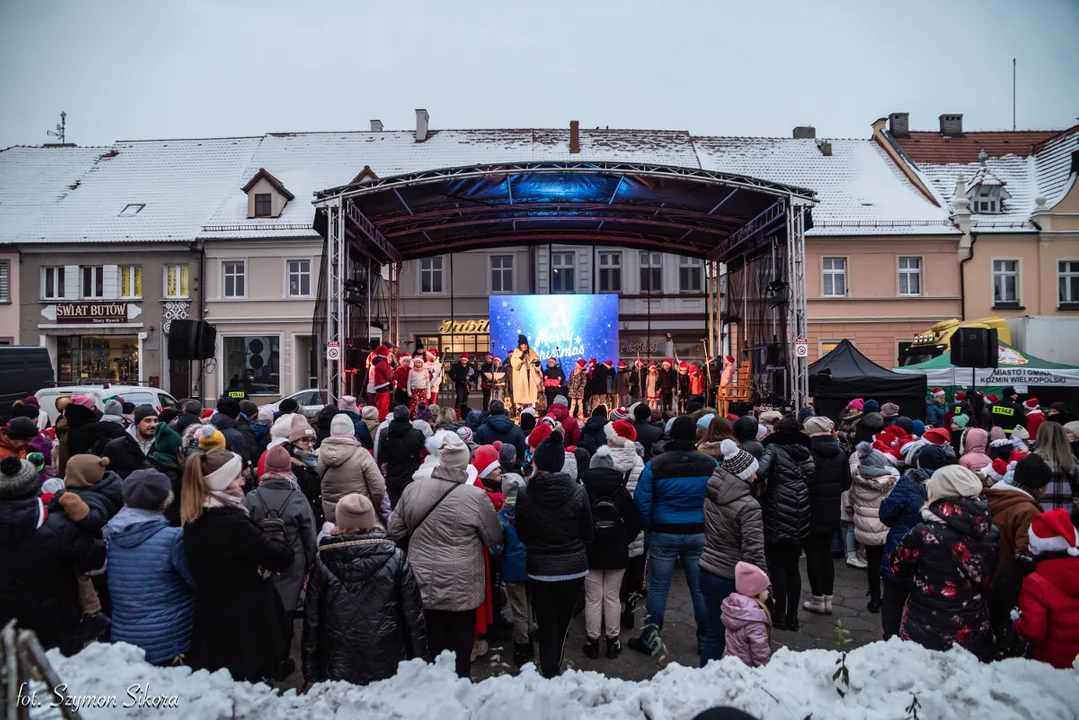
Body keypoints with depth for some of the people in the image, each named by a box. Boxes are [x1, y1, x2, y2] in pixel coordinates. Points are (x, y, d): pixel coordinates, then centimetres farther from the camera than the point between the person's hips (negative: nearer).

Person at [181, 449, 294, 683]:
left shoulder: (193, 521, 2)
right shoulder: (232, 522, -26)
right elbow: (282, 557, -23)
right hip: (245, 623, -8)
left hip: (210, 623, 8)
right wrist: (269, 541, -3)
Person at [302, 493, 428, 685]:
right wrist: (418, 659, 6)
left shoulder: (322, 561, -6)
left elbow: (312, 619, -1)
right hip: (387, 667, 0)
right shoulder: (395, 557, -8)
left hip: (338, 667, 1)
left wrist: (310, 669, 9)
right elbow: (413, 614, -4)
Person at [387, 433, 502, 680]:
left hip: (423, 585, 3)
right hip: (461, 588, -3)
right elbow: (494, 539, -4)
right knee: (460, 650, 13)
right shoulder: (476, 497, -17)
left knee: (429, 648, 18)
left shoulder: (412, 489, -6)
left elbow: (394, 532, 5)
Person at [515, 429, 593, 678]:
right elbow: (588, 534, -3)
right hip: (574, 568, 1)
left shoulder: (524, 494, -15)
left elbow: (522, 536, -2)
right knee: (562, 626, 21)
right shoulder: (578, 492, -14)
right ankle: (555, 670, 39)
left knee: (547, 629, 11)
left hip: (540, 570, -1)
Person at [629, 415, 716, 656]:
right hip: (699, 534, 2)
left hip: (665, 534, -1)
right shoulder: (710, 464, -6)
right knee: (700, 590, 14)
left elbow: (641, 502, -7)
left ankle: (649, 640, 20)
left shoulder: (655, 464, -10)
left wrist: (649, 527, 9)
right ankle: (706, 641, 26)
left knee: (658, 589, 10)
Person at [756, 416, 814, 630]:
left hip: (778, 514, -5)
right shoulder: (804, 452, 9)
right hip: (800, 516, 5)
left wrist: (761, 491, -2)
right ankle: (793, 616, 18)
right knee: (792, 566, 14)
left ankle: (780, 615, 10)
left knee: (777, 565, 6)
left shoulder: (774, 448, -5)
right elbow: (811, 476, 1)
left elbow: (760, 472, -19)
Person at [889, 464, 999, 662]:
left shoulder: (924, 533, -22)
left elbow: (897, 566, -6)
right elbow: (990, 582, 6)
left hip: (927, 634, -4)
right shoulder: (991, 533, -7)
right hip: (975, 633, 4)